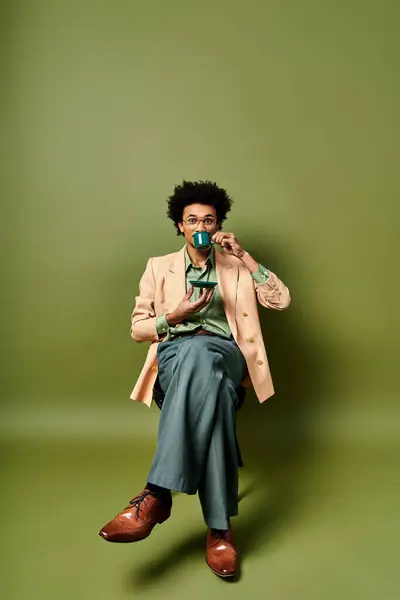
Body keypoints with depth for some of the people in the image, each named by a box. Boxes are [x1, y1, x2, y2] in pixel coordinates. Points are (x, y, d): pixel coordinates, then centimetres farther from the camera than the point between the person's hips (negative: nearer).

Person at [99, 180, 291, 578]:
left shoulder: (236, 267, 19)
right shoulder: (159, 267, 17)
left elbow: (282, 301, 5)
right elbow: (137, 329, 13)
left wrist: (244, 257, -1)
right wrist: (174, 316, -8)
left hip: (224, 354, 0)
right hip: (174, 355, 0)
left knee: (198, 352, -41)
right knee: (208, 377, -41)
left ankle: (157, 494, -42)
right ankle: (219, 525, -37)